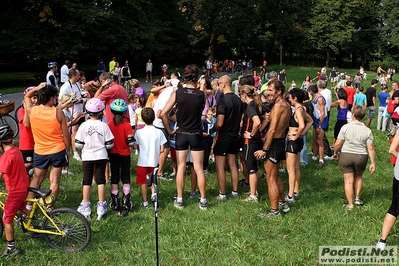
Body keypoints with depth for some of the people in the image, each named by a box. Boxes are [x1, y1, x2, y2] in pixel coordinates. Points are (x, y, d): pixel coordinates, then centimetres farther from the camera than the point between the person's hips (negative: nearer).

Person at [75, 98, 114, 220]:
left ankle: (85, 206, 17)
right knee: (101, 179, 10)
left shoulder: (83, 126, -11)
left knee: (87, 180, 11)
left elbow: (78, 144, -8)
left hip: (87, 156, 0)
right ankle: (101, 206, 14)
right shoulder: (104, 126, -10)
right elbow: (109, 144, -7)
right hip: (101, 156, 0)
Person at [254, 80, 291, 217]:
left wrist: (264, 149, -21)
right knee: (275, 176, 22)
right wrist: (271, 119, 8)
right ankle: (282, 203, 33)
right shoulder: (286, 105, 10)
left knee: (271, 178, 0)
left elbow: (272, 130, -23)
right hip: (281, 140, 10)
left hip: (274, 143, -10)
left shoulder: (278, 105, -19)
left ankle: (274, 210, 8)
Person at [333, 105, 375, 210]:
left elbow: (337, 144, -10)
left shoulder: (345, 127, -12)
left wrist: (335, 153, 9)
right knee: (358, 177, 27)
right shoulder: (367, 131, -6)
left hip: (346, 155, -2)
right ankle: (357, 198, 27)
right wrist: (373, 163, 1)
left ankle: (350, 204, 10)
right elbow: (370, 148, -7)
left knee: (349, 180, 6)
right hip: (361, 157, 2)